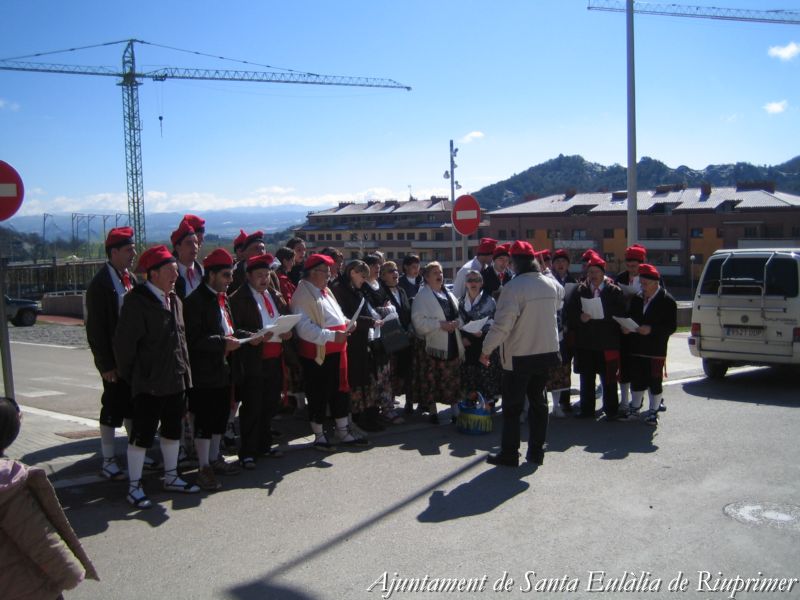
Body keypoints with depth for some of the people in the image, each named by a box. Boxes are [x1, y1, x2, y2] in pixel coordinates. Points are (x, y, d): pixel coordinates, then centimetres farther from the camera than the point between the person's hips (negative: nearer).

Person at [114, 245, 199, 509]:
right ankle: (134, 487, 12)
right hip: (149, 383, -8)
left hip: (176, 380, 8)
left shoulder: (174, 300, 10)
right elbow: (123, 342, -15)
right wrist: (131, 375, -8)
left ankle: (171, 477, 32)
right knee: (142, 435, 1)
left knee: (172, 430, 17)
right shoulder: (137, 301, -15)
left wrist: (185, 371, 13)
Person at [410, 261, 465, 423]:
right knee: (432, 380, 1)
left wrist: (456, 323, -4)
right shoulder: (422, 296, -5)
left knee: (453, 379, 6)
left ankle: (456, 411, 13)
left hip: (452, 345, 5)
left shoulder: (449, 295, 15)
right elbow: (418, 321, -15)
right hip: (432, 345, -5)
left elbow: (458, 316, 19)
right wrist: (440, 324, -20)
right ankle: (432, 411, 14)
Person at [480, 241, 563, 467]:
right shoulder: (551, 285, 2)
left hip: (519, 355, -6)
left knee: (512, 406, 4)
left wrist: (486, 349, -12)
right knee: (538, 401, 15)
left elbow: (502, 324, -22)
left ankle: (509, 454, 9)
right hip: (547, 351, 6)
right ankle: (536, 452, 19)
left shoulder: (514, 287, -19)